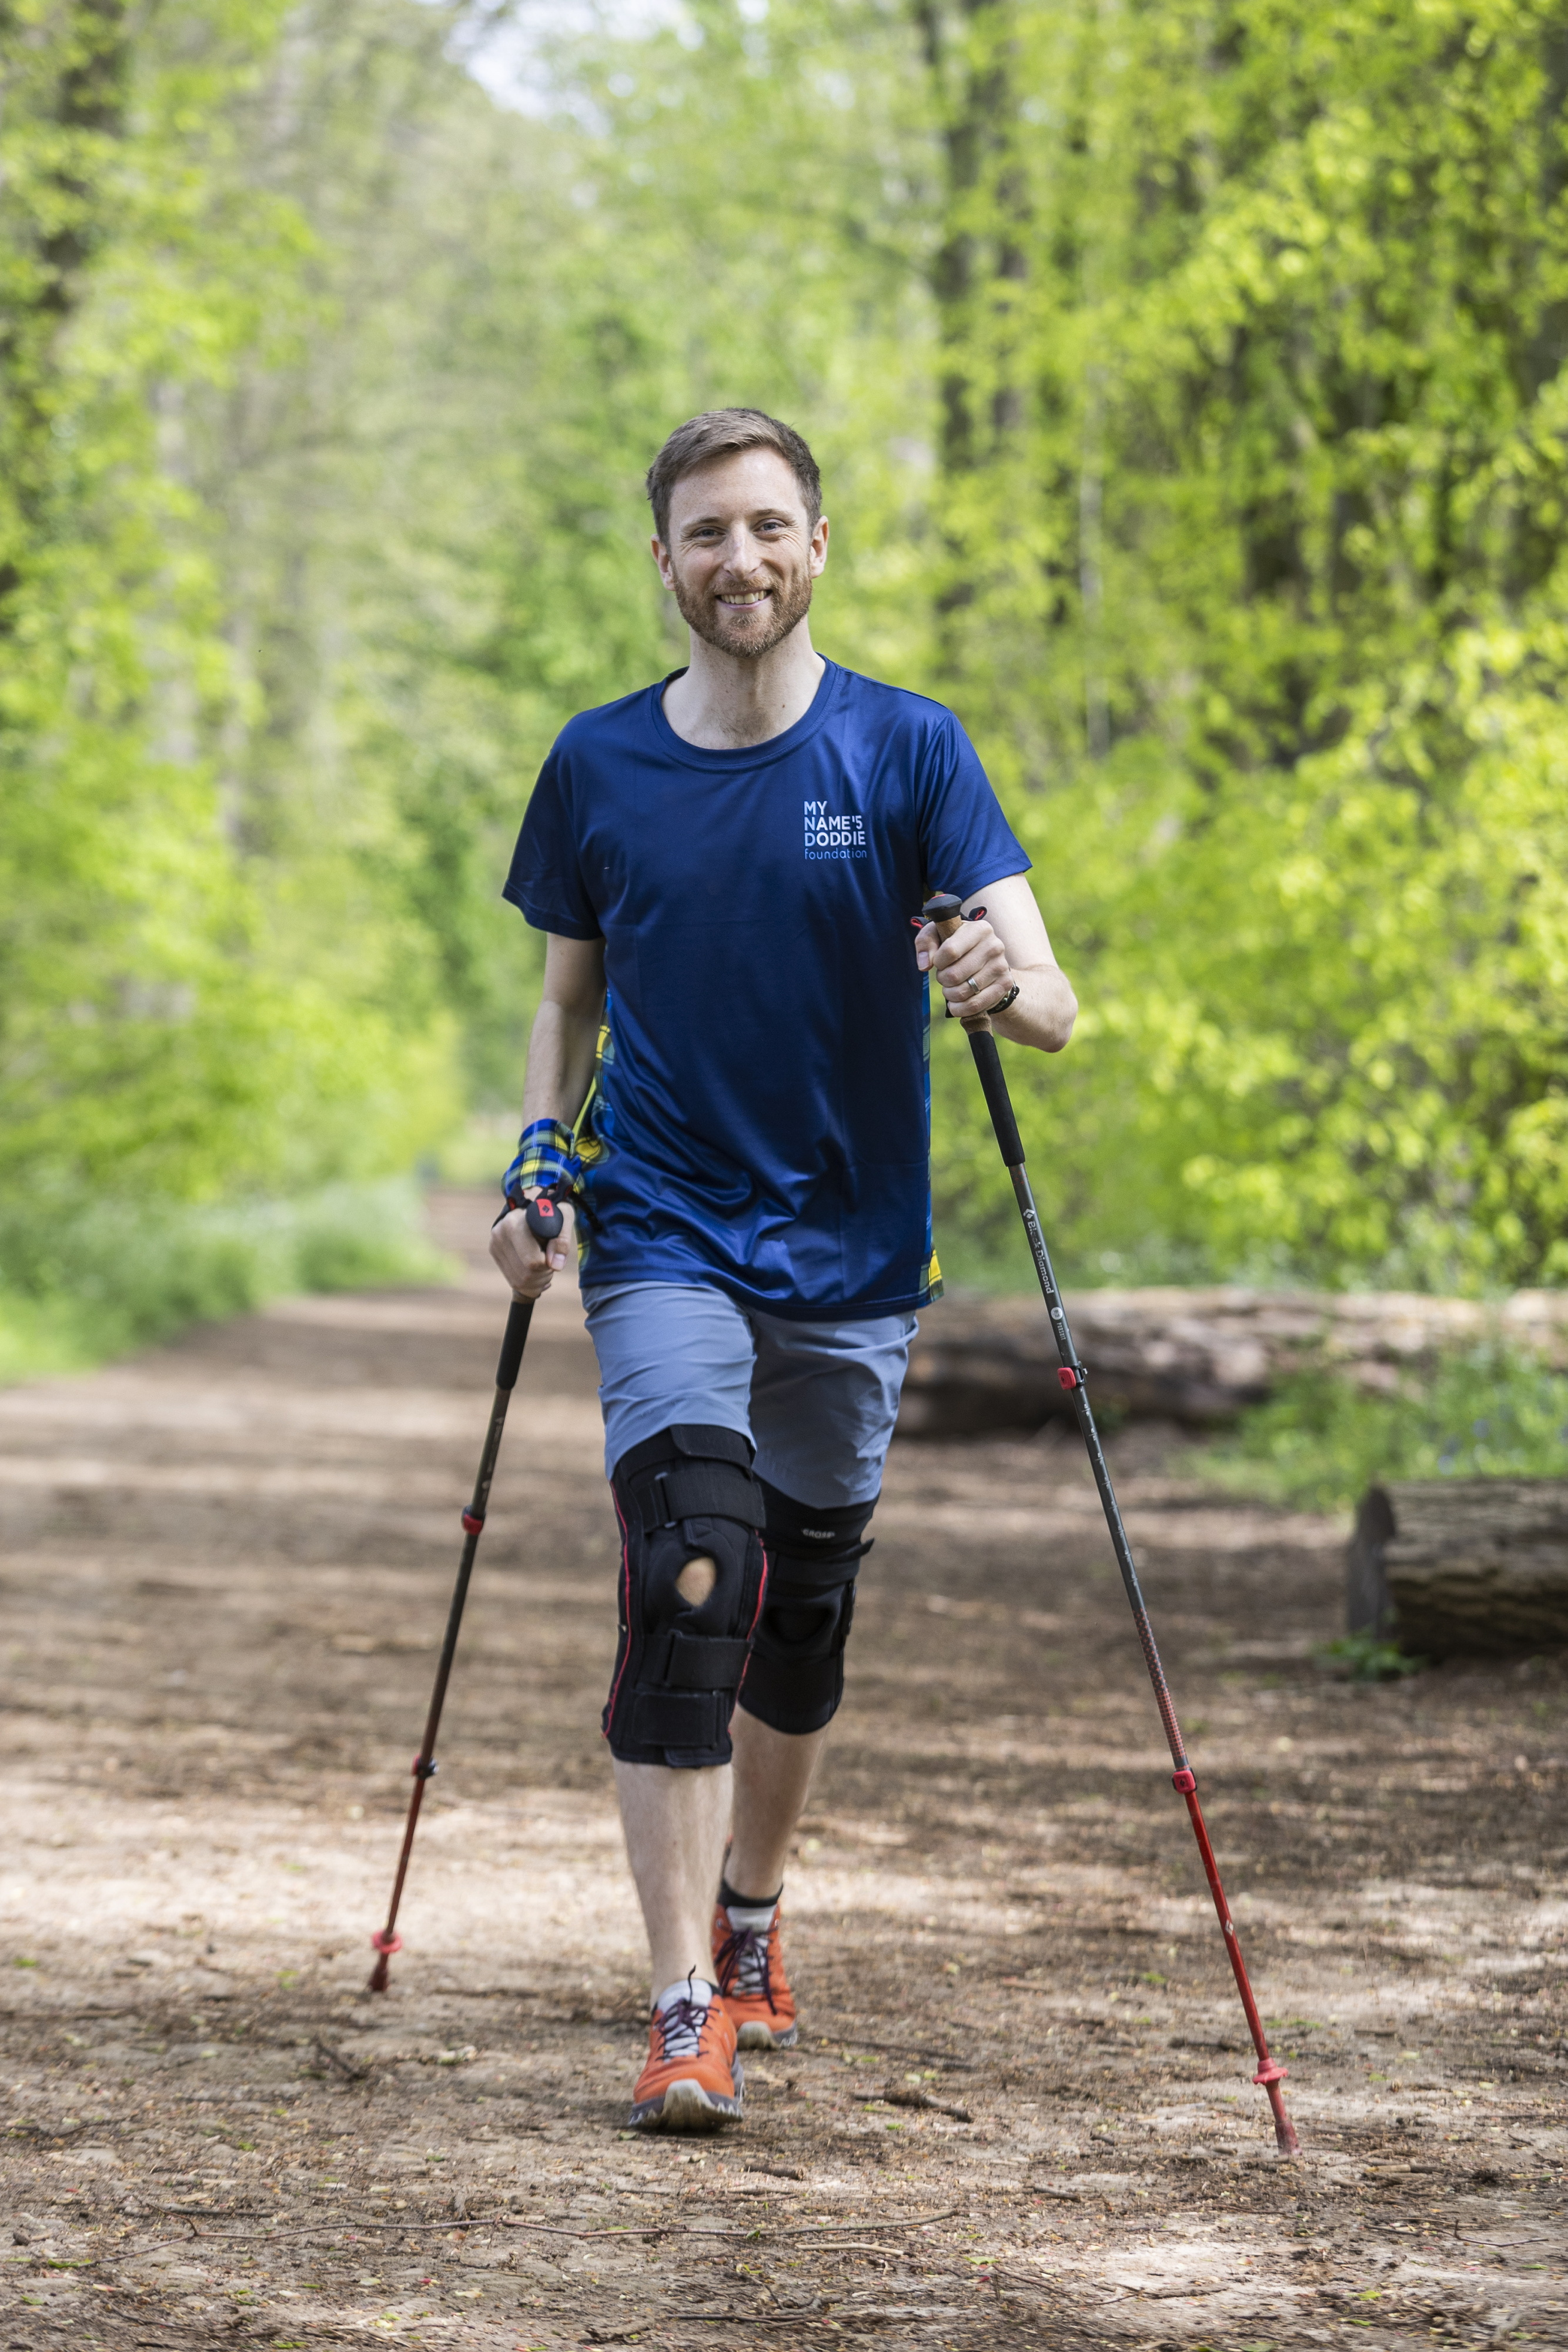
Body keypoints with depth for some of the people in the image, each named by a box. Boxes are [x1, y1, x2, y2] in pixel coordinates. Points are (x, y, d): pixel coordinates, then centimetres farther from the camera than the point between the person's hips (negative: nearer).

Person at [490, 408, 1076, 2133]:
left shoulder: (907, 752, -4)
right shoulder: (598, 766, 2)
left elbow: (1049, 1004, -11)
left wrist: (1005, 985, -35)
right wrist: (539, 1157, -1)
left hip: (849, 1256, 1)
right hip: (664, 1238, -1)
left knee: (803, 1612, 11)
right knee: (690, 1581, -17)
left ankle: (749, 1921, 36)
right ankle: (687, 2011, -20)